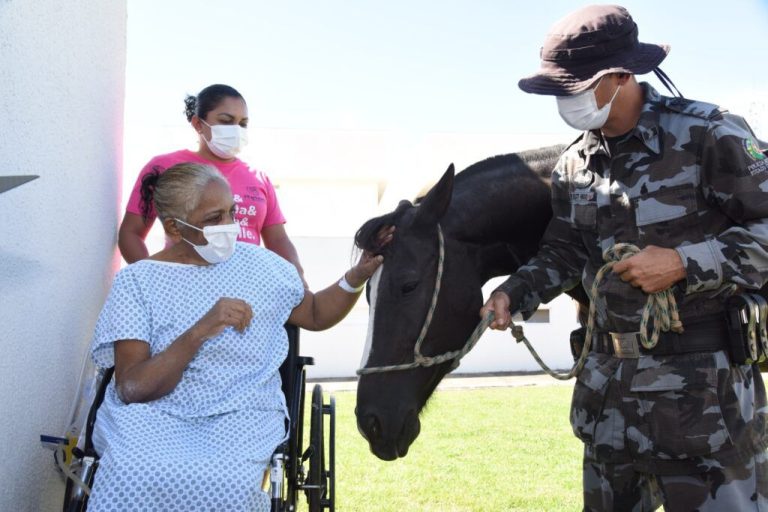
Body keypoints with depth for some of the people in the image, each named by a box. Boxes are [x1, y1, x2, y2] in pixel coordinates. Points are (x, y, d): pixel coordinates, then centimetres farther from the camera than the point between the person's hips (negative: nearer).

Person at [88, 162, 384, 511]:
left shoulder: (259, 263, 9)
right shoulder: (136, 281, -1)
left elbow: (316, 315, 22)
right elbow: (131, 388, -11)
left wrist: (357, 277, 2)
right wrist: (200, 331, -23)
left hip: (240, 415, 2)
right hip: (153, 414, -1)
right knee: (133, 478, -36)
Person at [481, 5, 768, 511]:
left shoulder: (709, 134, -14)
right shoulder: (576, 163, 7)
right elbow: (563, 254, 13)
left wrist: (684, 263, -24)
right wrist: (514, 293, -4)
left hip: (702, 381, -7)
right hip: (610, 381, 7)